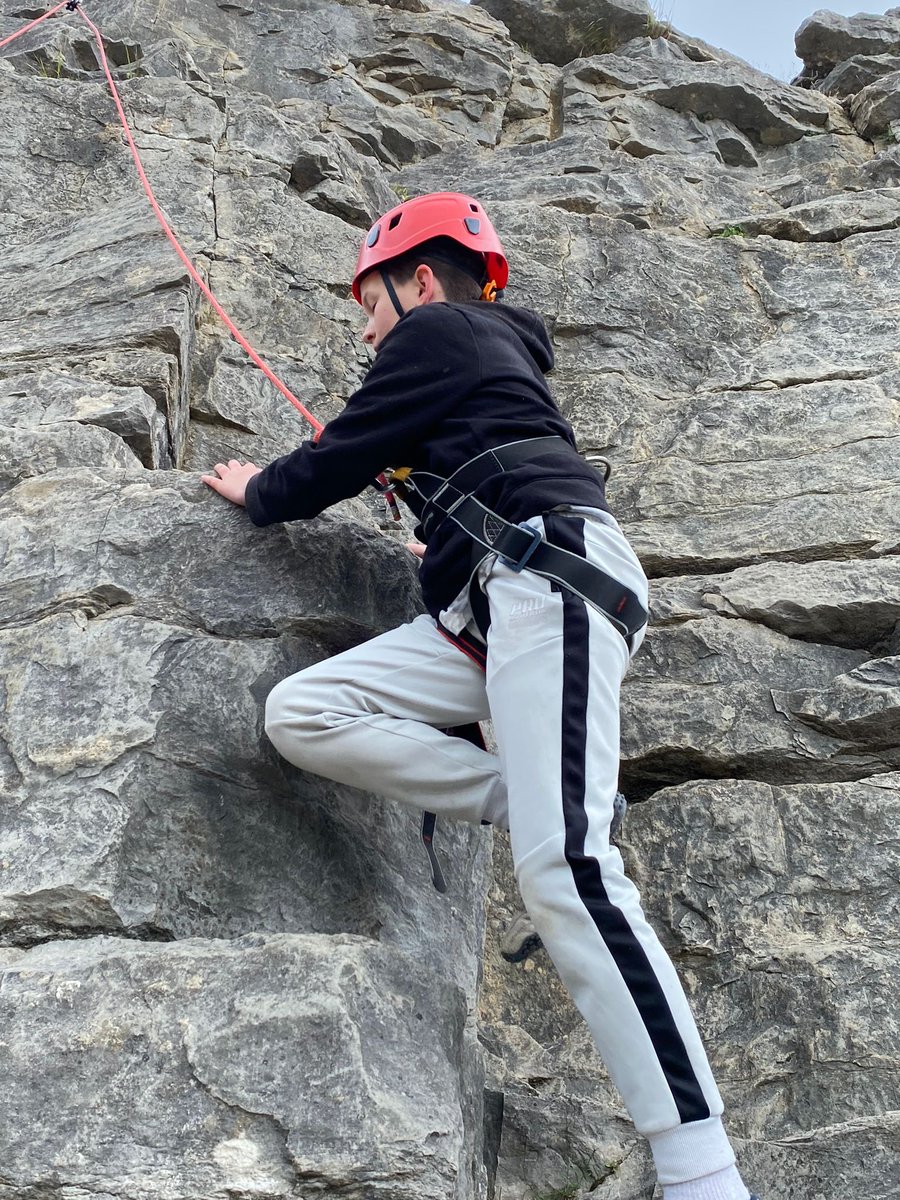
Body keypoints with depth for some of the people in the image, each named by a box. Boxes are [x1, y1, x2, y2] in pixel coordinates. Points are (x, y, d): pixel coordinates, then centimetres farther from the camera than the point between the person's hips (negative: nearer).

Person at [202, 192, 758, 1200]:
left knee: (565, 870, -24)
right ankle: (532, 802, -11)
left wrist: (257, 491, 28)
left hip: (551, 574, -9)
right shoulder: (496, 350, 35)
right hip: (493, 609, 9)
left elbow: (342, 458, 9)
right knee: (301, 714, -3)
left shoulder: (435, 332, 9)